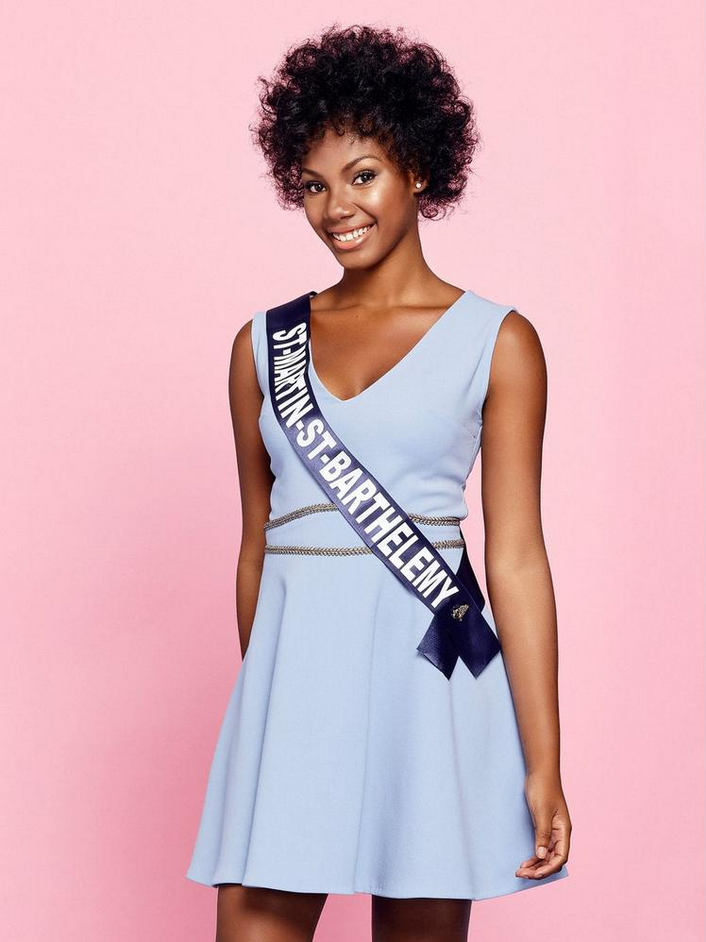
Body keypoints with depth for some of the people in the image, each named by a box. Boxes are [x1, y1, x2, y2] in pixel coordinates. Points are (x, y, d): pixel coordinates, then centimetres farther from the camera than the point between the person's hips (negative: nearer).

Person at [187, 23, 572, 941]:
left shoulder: (496, 342, 1)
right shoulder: (263, 344, 11)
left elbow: (516, 557, -2)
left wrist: (543, 764, -6)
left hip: (426, 670, -2)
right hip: (291, 671, 3)